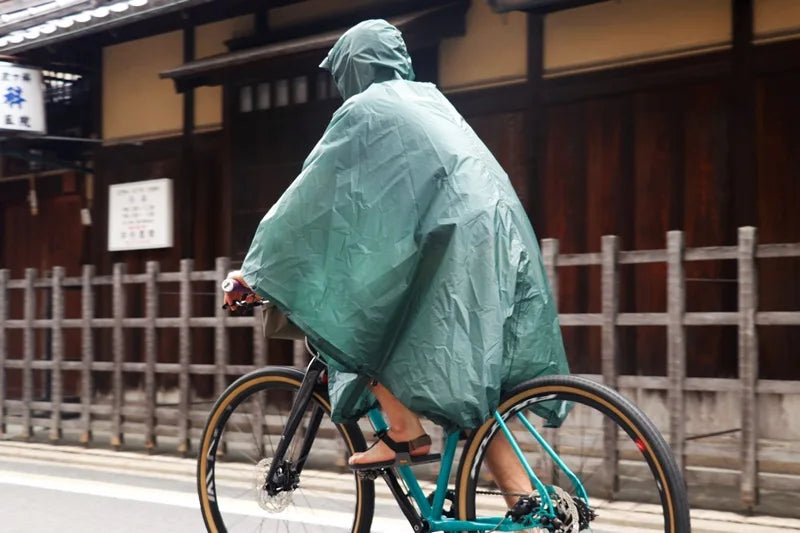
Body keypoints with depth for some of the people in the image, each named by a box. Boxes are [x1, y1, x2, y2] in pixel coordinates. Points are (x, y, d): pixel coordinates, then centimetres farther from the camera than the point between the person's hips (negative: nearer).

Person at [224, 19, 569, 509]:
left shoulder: (364, 109, 5)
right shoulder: (429, 99, 28)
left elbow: (310, 195, 5)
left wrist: (254, 270, 12)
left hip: (452, 246, -8)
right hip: (500, 248, 8)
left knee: (348, 318, 8)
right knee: (471, 395, 12)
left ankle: (406, 432, 4)